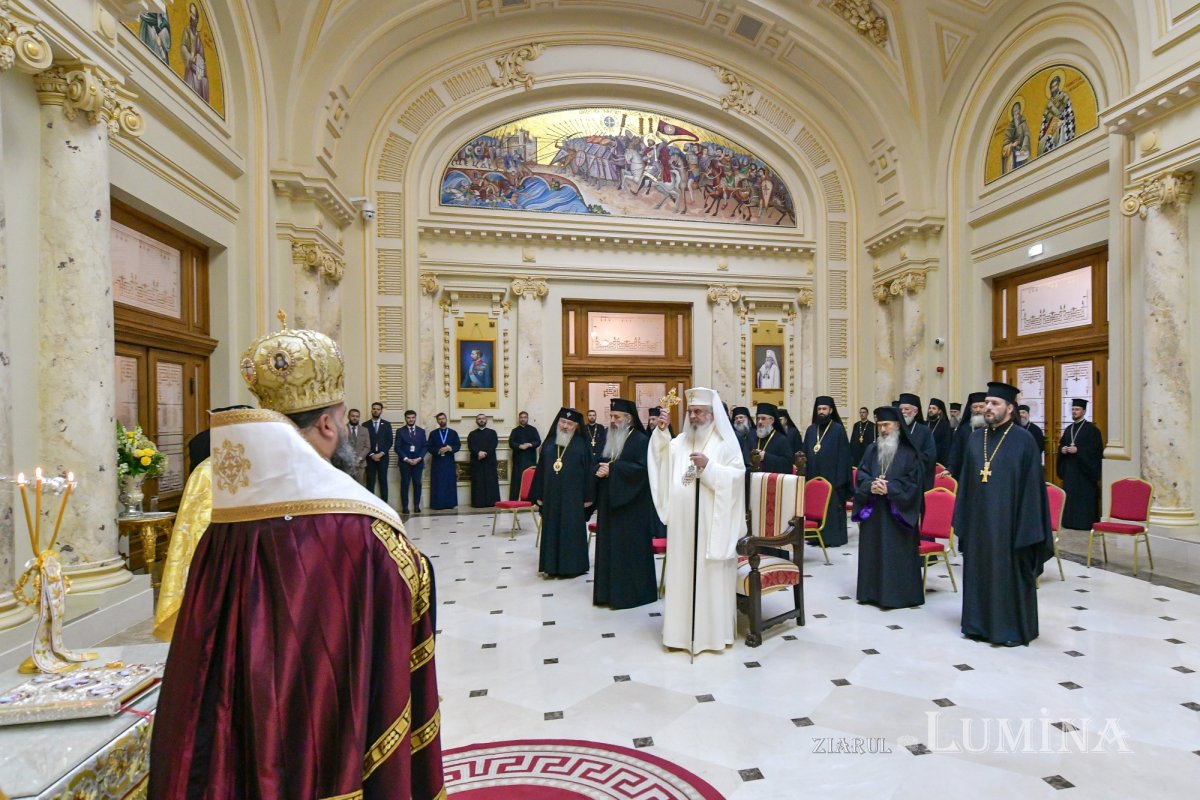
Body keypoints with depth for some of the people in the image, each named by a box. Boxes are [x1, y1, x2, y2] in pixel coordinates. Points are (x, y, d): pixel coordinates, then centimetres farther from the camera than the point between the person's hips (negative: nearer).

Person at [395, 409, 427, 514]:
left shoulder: (421, 431, 10)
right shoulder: (400, 431, 4)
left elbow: (425, 446, 5)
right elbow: (397, 448, -2)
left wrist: (419, 458, -8)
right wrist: (406, 459, -12)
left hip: (418, 462, 2)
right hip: (404, 462, -2)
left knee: (417, 484, 1)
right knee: (405, 484, -1)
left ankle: (417, 506, 7)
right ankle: (405, 506, 3)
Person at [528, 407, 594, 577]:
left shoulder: (581, 444, -3)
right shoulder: (549, 442, 7)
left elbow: (589, 471, -4)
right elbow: (541, 469, 9)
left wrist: (588, 497, -7)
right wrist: (539, 495, 6)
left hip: (572, 496, -4)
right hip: (551, 495, 4)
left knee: (572, 530, 3)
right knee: (552, 530, 9)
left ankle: (571, 565, 14)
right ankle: (552, 565, 20)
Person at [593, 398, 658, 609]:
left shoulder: (641, 440, -10)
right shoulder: (609, 439, 14)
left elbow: (642, 468, -21)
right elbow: (599, 463, 14)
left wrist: (612, 468, -21)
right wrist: (599, 470, -10)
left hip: (631, 505, -7)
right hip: (609, 502, 8)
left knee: (629, 548, -2)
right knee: (609, 546, 10)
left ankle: (631, 592, 9)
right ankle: (610, 591, 19)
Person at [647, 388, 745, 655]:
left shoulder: (726, 442, -3)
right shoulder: (680, 441, 12)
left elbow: (736, 476, -10)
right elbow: (661, 459, 3)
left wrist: (709, 466, -21)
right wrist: (660, 432, -8)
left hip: (711, 522, -5)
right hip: (683, 522, 5)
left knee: (710, 574, 3)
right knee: (683, 573, 10)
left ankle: (713, 630, 15)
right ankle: (682, 628, 21)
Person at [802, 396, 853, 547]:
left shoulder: (838, 429, -3)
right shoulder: (811, 430, 11)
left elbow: (843, 455, -6)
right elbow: (805, 454, 12)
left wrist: (840, 478, -12)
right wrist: (805, 475, 5)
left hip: (831, 476, -4)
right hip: (813, 476, 5)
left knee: (833, 507, 1)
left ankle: (833, 537, 9)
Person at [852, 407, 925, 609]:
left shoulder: (909, 452, -3)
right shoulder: (872, 449, 10)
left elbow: (913, 481, -7)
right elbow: (861, 475, 7)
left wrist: (890, 488, -19)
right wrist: (870, 486, -14)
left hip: (898, 513, -4)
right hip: (873, 511, 4)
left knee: (897, 553, -2)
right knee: (873, 551, 7)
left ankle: (898, 593, 8)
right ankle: (872, 591, 16)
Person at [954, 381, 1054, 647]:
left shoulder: (1023, 440, -8)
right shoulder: (976, 438, 7)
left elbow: (1031, 485, -9)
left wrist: (1026, 527, -13)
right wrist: (963, 519, 7)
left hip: (1008, 520, -5)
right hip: (979, 519, 5)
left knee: (1011, 574, 7)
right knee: (980, 571, 13)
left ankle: (1013, 628, 22)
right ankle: (980, 622, 26)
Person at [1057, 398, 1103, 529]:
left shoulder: (1091, 429, -4)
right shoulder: (1068, 429, 16)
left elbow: (1096, 449, -12)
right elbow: (1061, 445, 20)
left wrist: (1078, 450, -21)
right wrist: (1062, 449, -2)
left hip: (1084, 470, -6)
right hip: (1069, 469, 6)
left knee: (1085, 498, -5)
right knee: (1070, 496, 7)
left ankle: (1086, 522, 0)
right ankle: (1070, 521, 12)